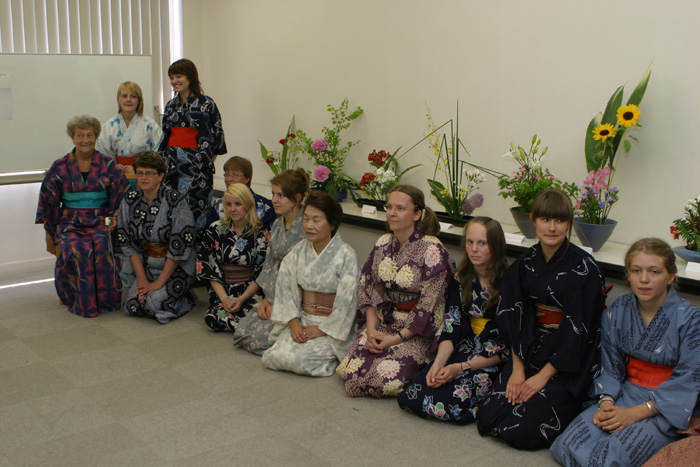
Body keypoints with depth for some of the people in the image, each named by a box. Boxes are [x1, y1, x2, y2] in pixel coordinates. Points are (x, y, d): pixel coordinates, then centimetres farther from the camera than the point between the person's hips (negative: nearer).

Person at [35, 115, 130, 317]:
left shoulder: (107, 164, 6)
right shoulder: (60, 166, 5)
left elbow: (121, 194, 5)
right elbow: (49, 200, 6)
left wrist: (112, 218, -7)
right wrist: (49, 233, 5)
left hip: (100, 222, 0)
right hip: (69, 222, 0)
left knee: (100, 247, -33)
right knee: (75, 249, -32)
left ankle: (105, 299, -18)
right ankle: (81, 302, -17)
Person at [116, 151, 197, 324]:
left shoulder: (175, 200, -14)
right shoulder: (130, 201, 2)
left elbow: (180, 245, -16)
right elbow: (127, 243, 3)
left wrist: (159, 282, -15)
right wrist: (142, 278, -5)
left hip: (177, 268, -5)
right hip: (146, 266, 5)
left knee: (155, 304, -24)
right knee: (132, 306, -14)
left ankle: (186, 299, 5)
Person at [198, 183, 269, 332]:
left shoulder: (261, 234, 1)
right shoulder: (214, 230, 5)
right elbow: (209, 269, 3)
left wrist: (242, 299, -13)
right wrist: (224, 298, -9)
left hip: (251, 292, -1)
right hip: (222, 292, 1)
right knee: (214, 318, -30)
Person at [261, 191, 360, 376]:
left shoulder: (346, 255, -15)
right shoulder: (299, 250, 2)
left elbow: (346, 302, -15)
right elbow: (285, 286, 2)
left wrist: (322, 330, -13)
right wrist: (294, 322, -9)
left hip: (331, 326, -5)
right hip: (302, 319, 5)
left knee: (295, 359, -24)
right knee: (272, 357, -15)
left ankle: (334, 357, 3)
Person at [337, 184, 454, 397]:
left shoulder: (432, 250, -15)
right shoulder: (382, 244, 4)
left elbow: (429, 305, -16)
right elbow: (367, 288, 5)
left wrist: (398, 338, -17)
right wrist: (371, 329, -8)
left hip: (419, 330, -5)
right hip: (384, 320, 5)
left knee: (386, 377, -23)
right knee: (351, 370, -13)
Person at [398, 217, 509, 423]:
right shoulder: (462, 279, 4)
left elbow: (507, 347, -13)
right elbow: (451, 328, 2)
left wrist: (462, 367, -17)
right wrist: (438, 363, -15)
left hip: (493, 362, -5)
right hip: (465, 350, 5)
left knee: (442, 402, -26)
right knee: (411, 397, -16)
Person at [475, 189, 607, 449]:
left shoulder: (584, 268, -14)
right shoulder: (526, 262, 3)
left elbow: (578, 330, -16)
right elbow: (515, 316, 2)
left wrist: (544, 375, -14)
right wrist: (517, 368, -6)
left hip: (571, 362, -5)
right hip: (532, 349, 6)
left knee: (523, 432, -16)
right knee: (488, 418, -5)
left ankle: (569, 405, 13)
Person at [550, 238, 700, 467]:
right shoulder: (617, 312, 0)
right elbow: (610, 364, 6)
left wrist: (635, 413, -19)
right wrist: (606, 402, -13)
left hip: (668, 407, -3)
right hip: (626, 391, 3)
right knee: (569, 443, -20)